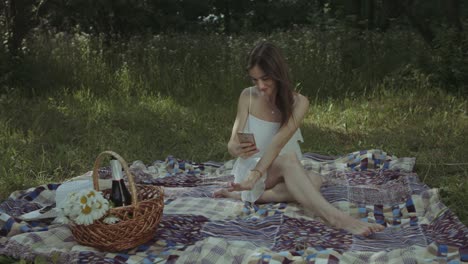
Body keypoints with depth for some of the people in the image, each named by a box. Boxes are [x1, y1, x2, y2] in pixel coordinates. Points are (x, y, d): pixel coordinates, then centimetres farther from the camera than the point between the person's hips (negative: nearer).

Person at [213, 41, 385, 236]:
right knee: (288, 159, -35)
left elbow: (279, 141, -26)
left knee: (314, 180, -31)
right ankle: (336, 218, -51)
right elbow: (232, 145, -11)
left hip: (282, 173, 2)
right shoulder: (247, 97, -8)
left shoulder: (298, 102, -10)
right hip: (250, 167, -2)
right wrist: (238, 150, -38)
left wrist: (255, 176, -41)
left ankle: (245, 195, -25)